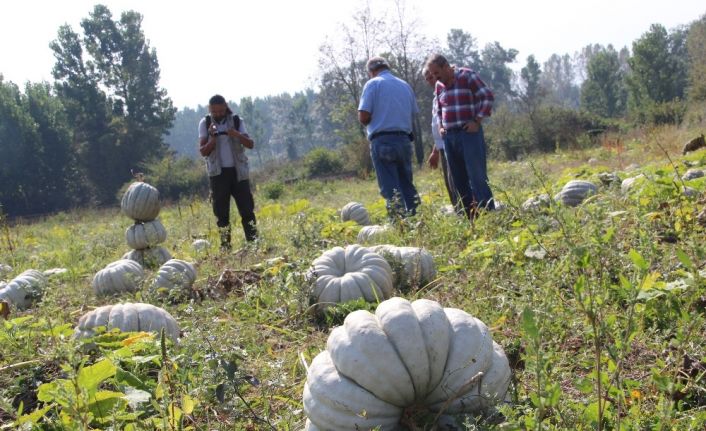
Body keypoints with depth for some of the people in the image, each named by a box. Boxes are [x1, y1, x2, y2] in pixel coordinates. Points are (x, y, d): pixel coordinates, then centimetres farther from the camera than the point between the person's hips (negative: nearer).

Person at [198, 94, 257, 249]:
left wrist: (238, 135, -24)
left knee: (247, 209, -4)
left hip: (238, 171, 0)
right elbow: (202, 151, -1)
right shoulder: (205, 123, 3)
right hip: (218, 173, 0)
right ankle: (225, 246, 7)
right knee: (221, 213, 2)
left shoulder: (237, 121, 3)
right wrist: (213, 139, -20)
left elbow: (250, 144, -5)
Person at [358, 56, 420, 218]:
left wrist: (370, 124, 10)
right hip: (404, 139, 5)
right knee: (407, 185, 15)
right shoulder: (405, 85, 14)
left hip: (382, 141, -5)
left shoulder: (373, 84, -3)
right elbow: (414, 113, 11)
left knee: (390, 188, -4)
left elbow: (363, 116, -10)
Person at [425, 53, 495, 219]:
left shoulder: (467, 76, -4)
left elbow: (488, 96, -8)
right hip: (449, 136, 7)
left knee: (477, 177, -11)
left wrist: (477, 121, -13)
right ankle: (471, 217, 12)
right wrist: (441, 127, 13)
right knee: (459, 180, 6)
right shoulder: (439, 85, 14)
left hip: (469, 133, -6)